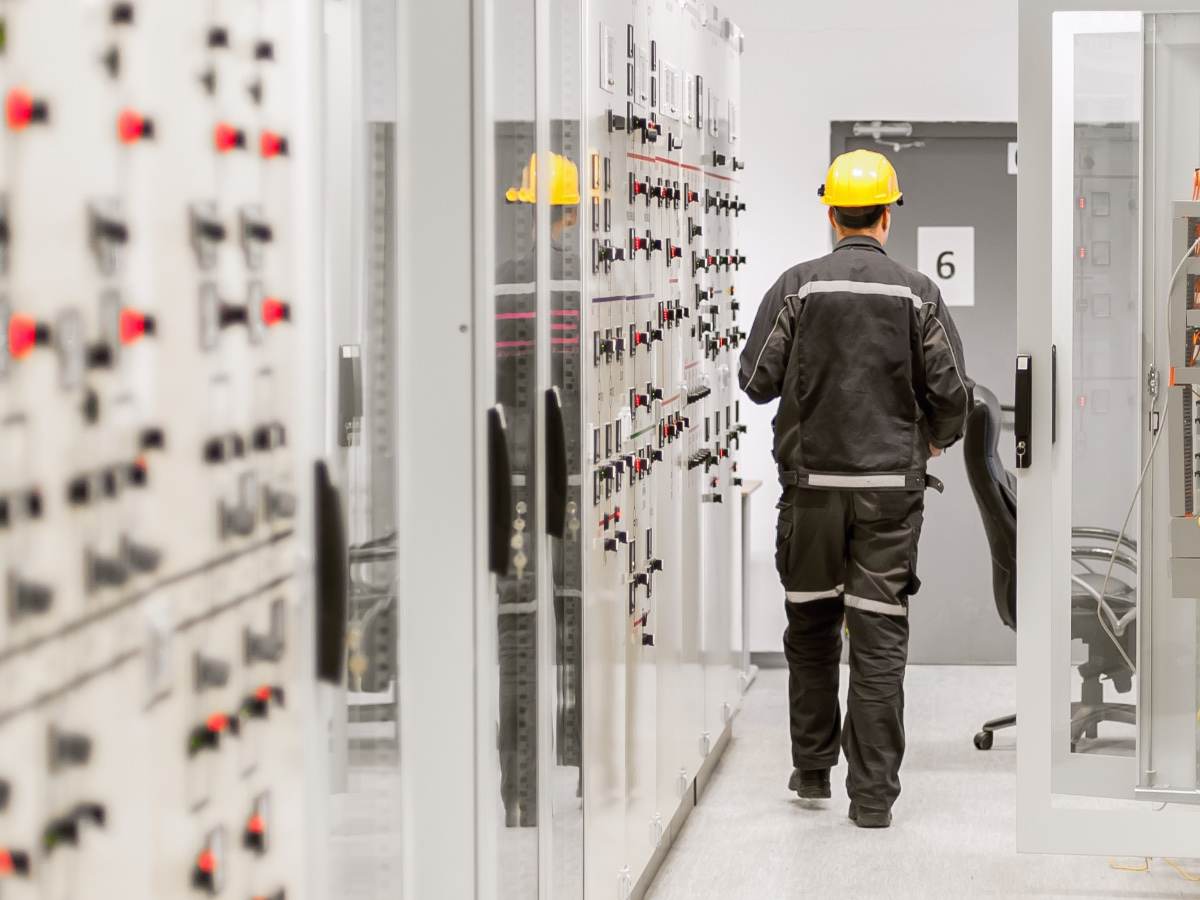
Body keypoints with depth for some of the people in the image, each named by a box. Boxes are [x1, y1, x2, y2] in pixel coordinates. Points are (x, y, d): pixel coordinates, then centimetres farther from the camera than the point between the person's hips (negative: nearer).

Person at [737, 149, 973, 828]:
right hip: (891, 486, 0)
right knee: (880, 638, 1)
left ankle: (813, 769, 24)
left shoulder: (798, 286, -4)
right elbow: (951, 390, -3)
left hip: (813, 482, 1)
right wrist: (939, 439, 18)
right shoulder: (917, 293, -3)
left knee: (812, 626, 16)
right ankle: (873, 793, 0)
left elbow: (757, 380, -4)